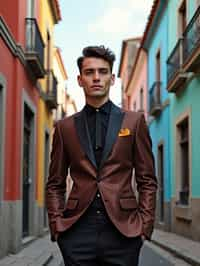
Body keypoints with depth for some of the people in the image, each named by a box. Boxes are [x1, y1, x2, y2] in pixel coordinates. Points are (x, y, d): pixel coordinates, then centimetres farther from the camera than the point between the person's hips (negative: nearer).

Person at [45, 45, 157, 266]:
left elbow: (147, 181, 7)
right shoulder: (65, 127, 10)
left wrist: (145, 225, -2)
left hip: (123, 231, 0)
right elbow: (55, 185, 12)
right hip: (77, 231, 1)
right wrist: (57, 225, 1)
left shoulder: (134, 121, 7)